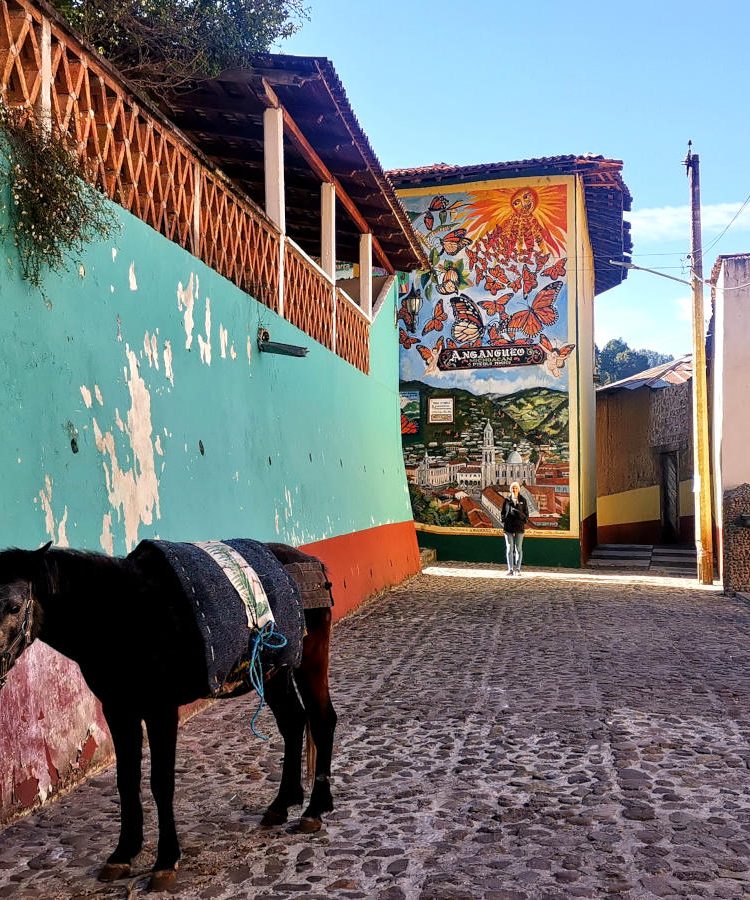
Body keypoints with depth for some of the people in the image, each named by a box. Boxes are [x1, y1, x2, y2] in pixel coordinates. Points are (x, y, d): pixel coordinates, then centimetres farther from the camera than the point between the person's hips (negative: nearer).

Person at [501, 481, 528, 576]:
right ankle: (510, 569, 3)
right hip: (508, 527, 0)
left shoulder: (523, 500, 6)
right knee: (509, 549, 0)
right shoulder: (507, 500, 7)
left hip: (519, 527, 0)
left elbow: (526, 513, 9)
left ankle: (517, 569, 7)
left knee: (519, 549, 2)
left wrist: (524, 521, -3)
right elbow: (502, 512, 10)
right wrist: (504, 521, -2)